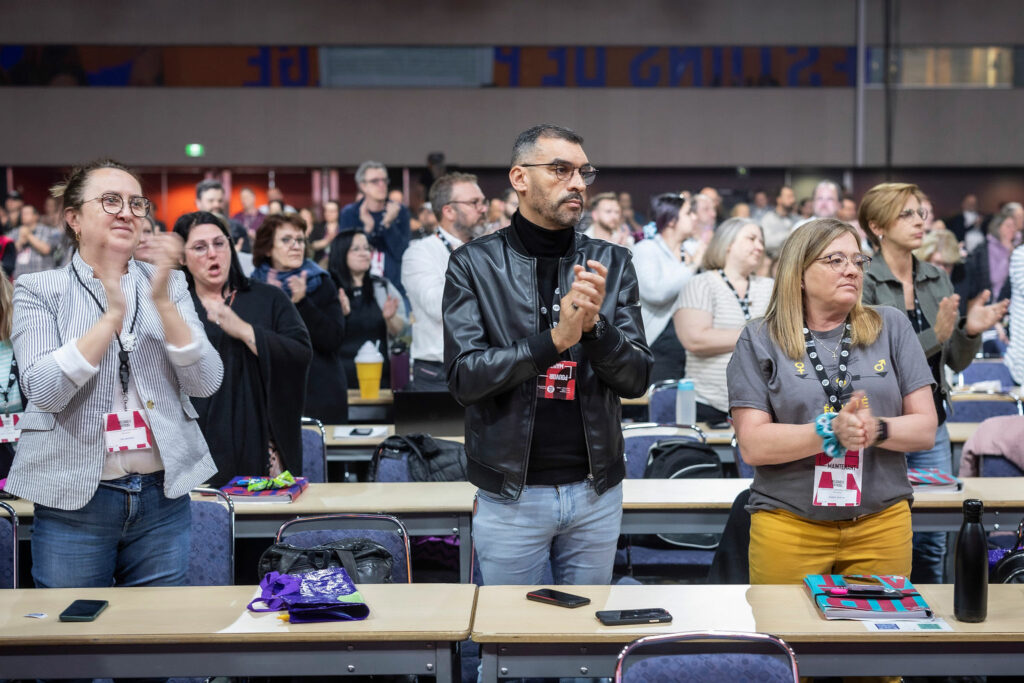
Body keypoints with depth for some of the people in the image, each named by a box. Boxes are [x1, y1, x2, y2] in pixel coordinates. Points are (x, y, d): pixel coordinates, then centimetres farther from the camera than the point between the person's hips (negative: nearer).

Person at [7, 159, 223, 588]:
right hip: (74, 500, -2)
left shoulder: (168, 284, 6)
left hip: (163, 495, 3)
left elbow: (206, 383, -5)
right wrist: (112, 316, -22)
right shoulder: (38, 290, -1)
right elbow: (43, 391, -15)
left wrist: (162, 302, -16)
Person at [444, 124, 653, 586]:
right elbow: (464, 378, -13)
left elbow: (637, 378, -1)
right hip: (510, 494, -2)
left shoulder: (611, 263, 2)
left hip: (596, 491, 3)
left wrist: (595, 325, -20)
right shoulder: (474, 264, -5)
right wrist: (555, 340, -24)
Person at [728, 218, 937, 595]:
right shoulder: (760, 339, 1)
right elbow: (753, 446, -7)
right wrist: (831, 431, -19)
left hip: (883, 520, 2)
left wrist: (876, 429, -15)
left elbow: (925, 428, 4)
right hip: (789, 527, -2)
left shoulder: (891, 327, 7)